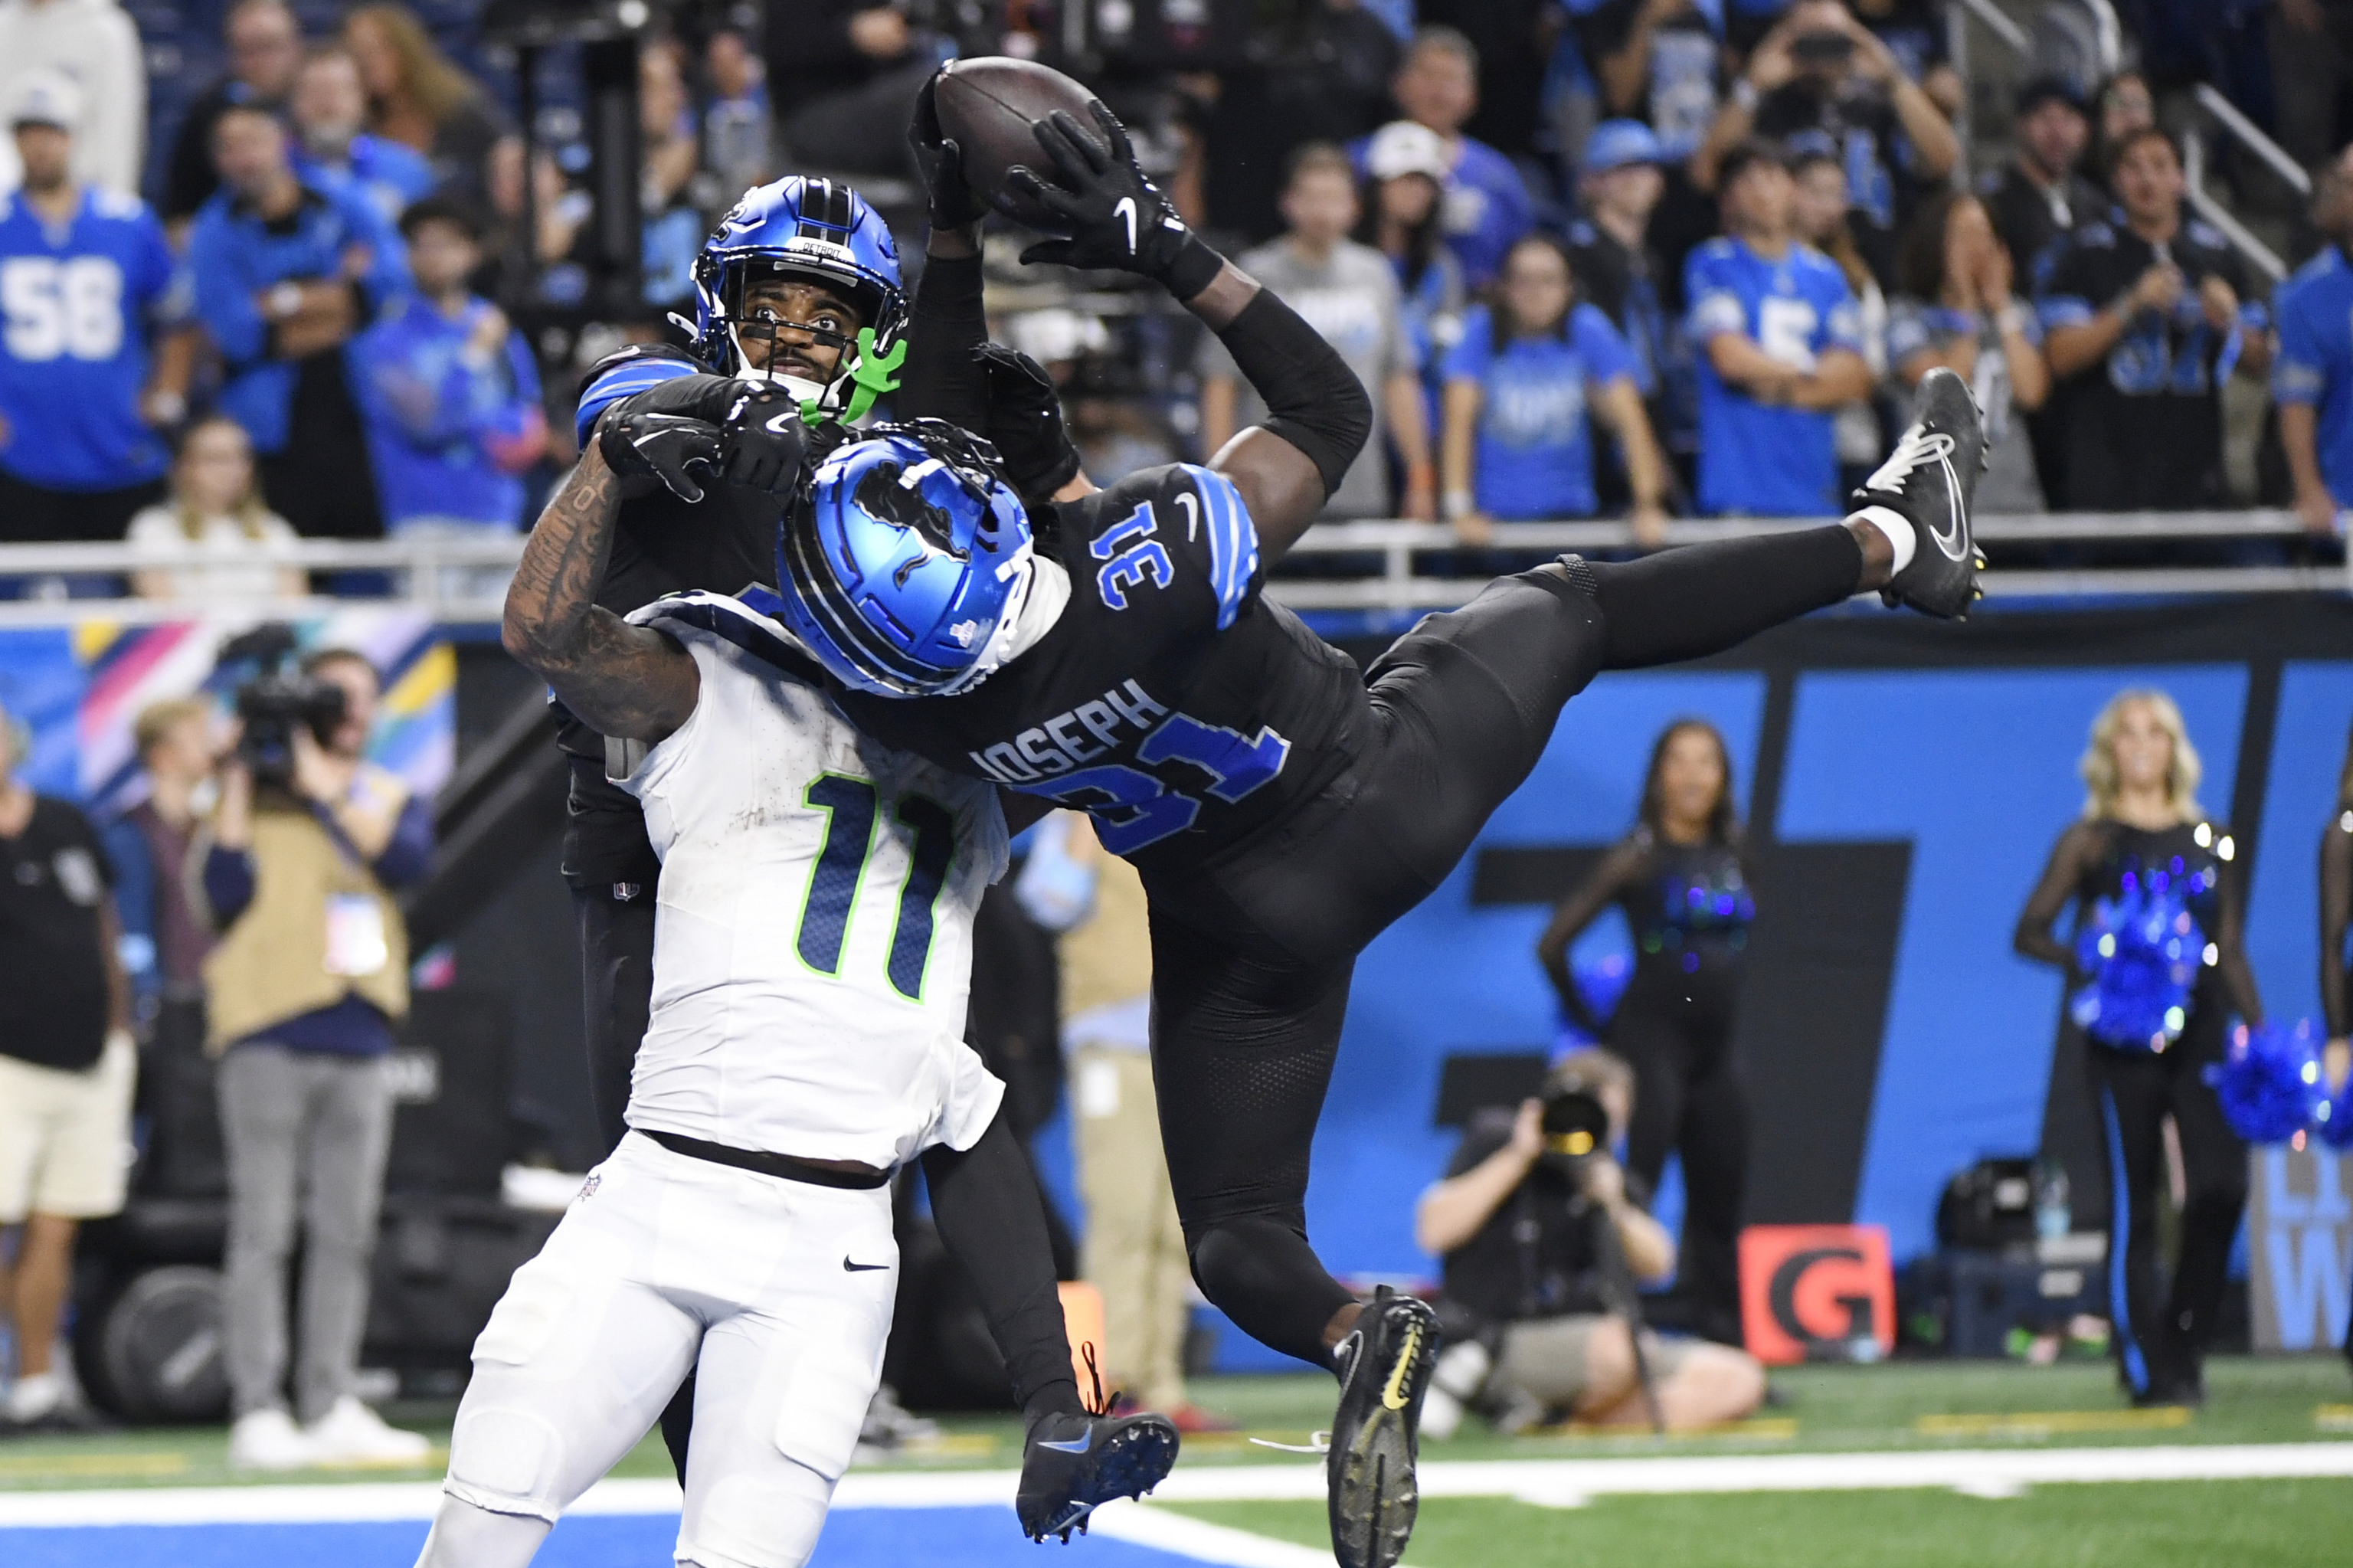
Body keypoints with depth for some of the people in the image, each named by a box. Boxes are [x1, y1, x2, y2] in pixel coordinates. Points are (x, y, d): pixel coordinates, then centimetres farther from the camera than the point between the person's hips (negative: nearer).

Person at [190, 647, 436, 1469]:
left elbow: (408, 857, -8)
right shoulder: (253, 793, 4)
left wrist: (326, 787, -13)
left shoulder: (393, 799, 14)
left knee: (346, 1235, 5)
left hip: (358, 1045, 4)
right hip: (269, 1039, -4)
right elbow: (221, 896, -10)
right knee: (264, 1231, -8)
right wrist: (239, 783, -11)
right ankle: (257, 1414, -8)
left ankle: (331, 1408, 10)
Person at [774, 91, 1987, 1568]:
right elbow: (1330, 410, -18)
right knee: (1568, 604, 26)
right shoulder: (1151, 551, -37)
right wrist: (1174, 253, -20)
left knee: (1241, 1240, 16)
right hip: (1391, 783, -1)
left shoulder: (905, 704, -31)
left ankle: (1356, 1330, -17)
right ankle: (1894, 536, 41)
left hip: (1250, 922, 1)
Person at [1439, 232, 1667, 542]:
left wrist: (1647, 505, -13)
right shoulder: (1482, 329, -6)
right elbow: (1460, 420, -12)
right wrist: (1460, 510, -20)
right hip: (1493, 514, -1)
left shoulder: (1587, 329, -3)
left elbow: (1629, 420, -5)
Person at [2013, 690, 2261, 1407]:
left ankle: (2186, 1342, 4)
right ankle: (2146, 1367, 5)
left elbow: (2231, 954, 16)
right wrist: (2087, 961, -16)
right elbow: (2030, 931, 2)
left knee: (2222, 1186, -13)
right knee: (2134, 1203, -2)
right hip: (2124, 1044, -2)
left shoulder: (2212, 841, 14)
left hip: (2201, 1035, 2)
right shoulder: (2089, 841, 5)